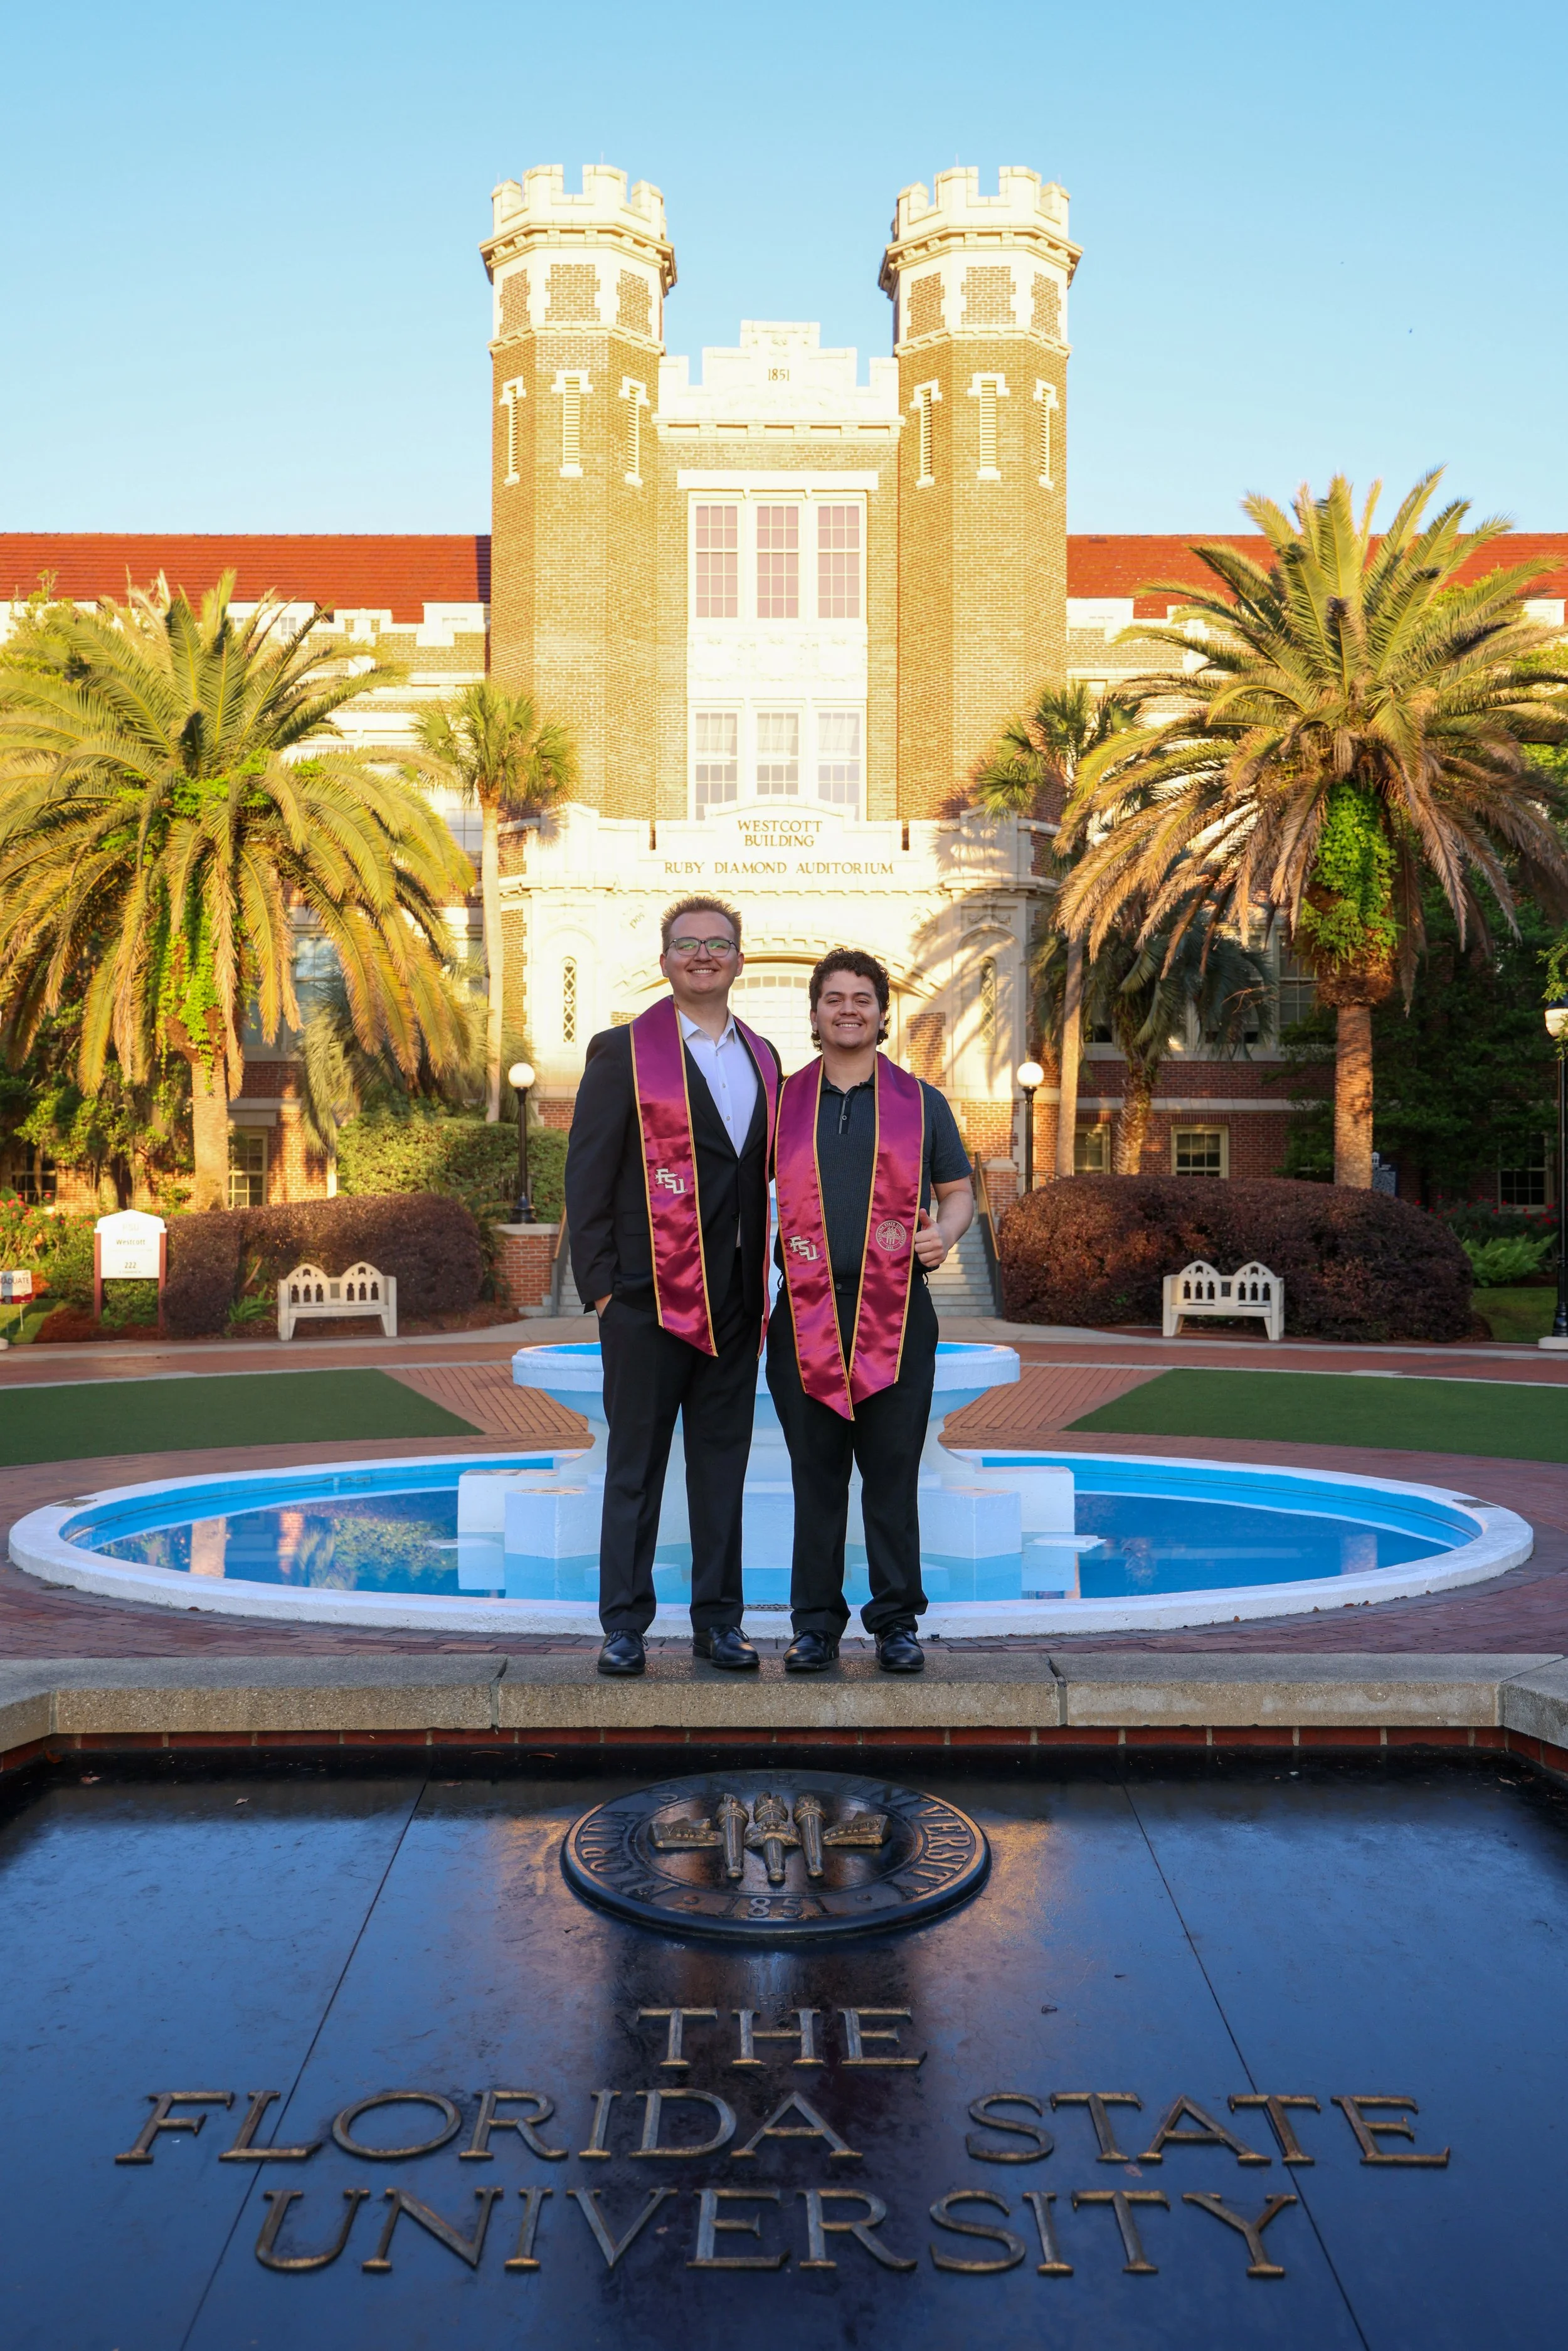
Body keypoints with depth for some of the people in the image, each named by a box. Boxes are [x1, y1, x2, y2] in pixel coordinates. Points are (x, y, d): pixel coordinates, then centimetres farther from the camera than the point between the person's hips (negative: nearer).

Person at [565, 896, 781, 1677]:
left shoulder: (762, 1057, 13)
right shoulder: (623, 1052, -2)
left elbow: (765, 1169, 15)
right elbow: (587, 1174, -4)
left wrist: (764, 1282, 8)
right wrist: (598, 1284, -9)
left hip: (735, 1299, 5)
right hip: (649, 1294, -5)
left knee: (723, 1458, 10)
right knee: (636, 1463, 3)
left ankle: (718, 1619, 20)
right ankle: (624, 1624, 13)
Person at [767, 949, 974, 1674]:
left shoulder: (920, 1102, 10)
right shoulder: (783, 1102, 11)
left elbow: (959, 1191, 15)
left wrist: (944, 1233, -7)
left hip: (895, 1311, 0)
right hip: (805, 1312, 1)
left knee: (893, 1473, 2)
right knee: (815, 1475, 5)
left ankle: (896, 1622, 13)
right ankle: (815, 1623, 14)